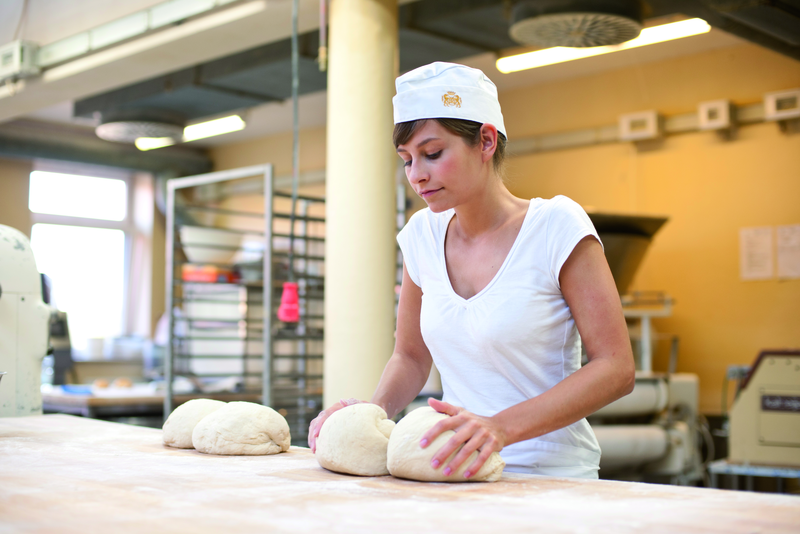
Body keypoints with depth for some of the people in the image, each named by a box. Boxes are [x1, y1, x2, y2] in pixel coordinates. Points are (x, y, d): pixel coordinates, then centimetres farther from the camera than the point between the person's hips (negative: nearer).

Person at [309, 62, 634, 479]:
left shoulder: (556, 225, -6)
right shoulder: (422, 235, 8)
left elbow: (616, 369, -10)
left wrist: (502, 427, -22)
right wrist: (375, 410, -2)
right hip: (458, 479, 5)